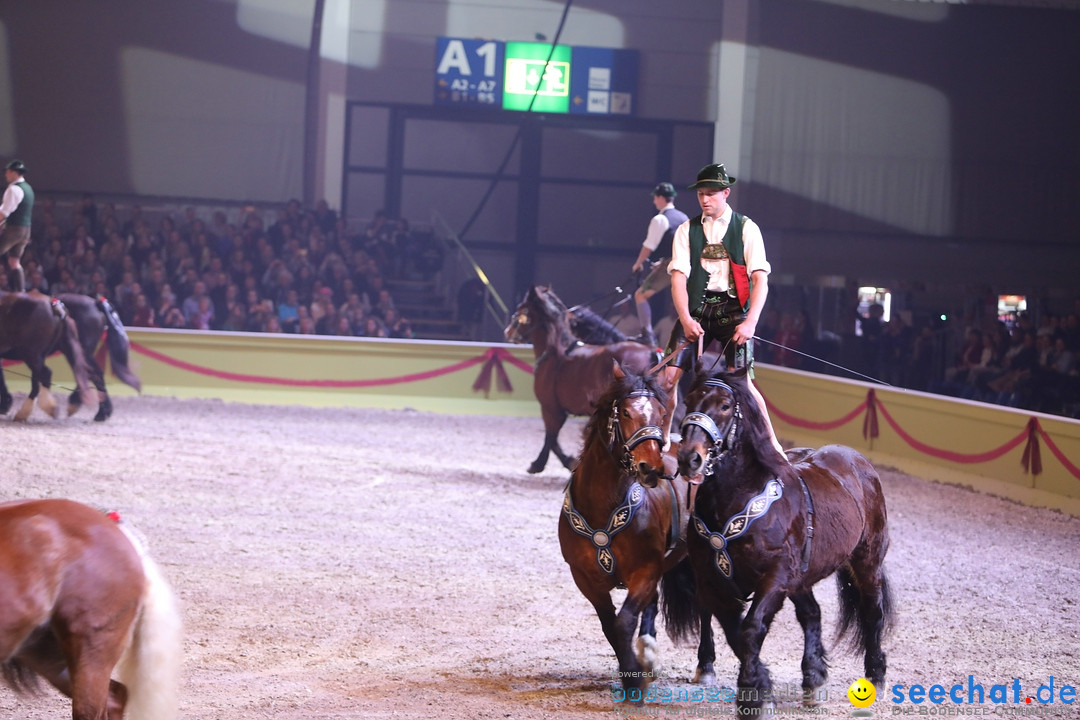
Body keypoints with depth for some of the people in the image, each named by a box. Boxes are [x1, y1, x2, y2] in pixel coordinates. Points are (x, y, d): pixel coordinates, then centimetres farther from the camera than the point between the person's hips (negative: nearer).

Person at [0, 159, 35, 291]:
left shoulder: (14, 189, -15)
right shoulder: (28, 188, 15)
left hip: (13, 229, -9)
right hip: (25, 229, 9)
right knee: (14, 263, 13)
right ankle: (20, 292, 10)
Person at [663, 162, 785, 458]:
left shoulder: (746, 228, 4)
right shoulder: (686, 231, 10)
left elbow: (760, 279, -3)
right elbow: (678, 277, 0)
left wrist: (750, 322, -17)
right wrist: (685, 319, -16)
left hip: (733, 310, -2)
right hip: (696, 309, 2)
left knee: (742, 382, -13)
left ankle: (772, 444, -2)